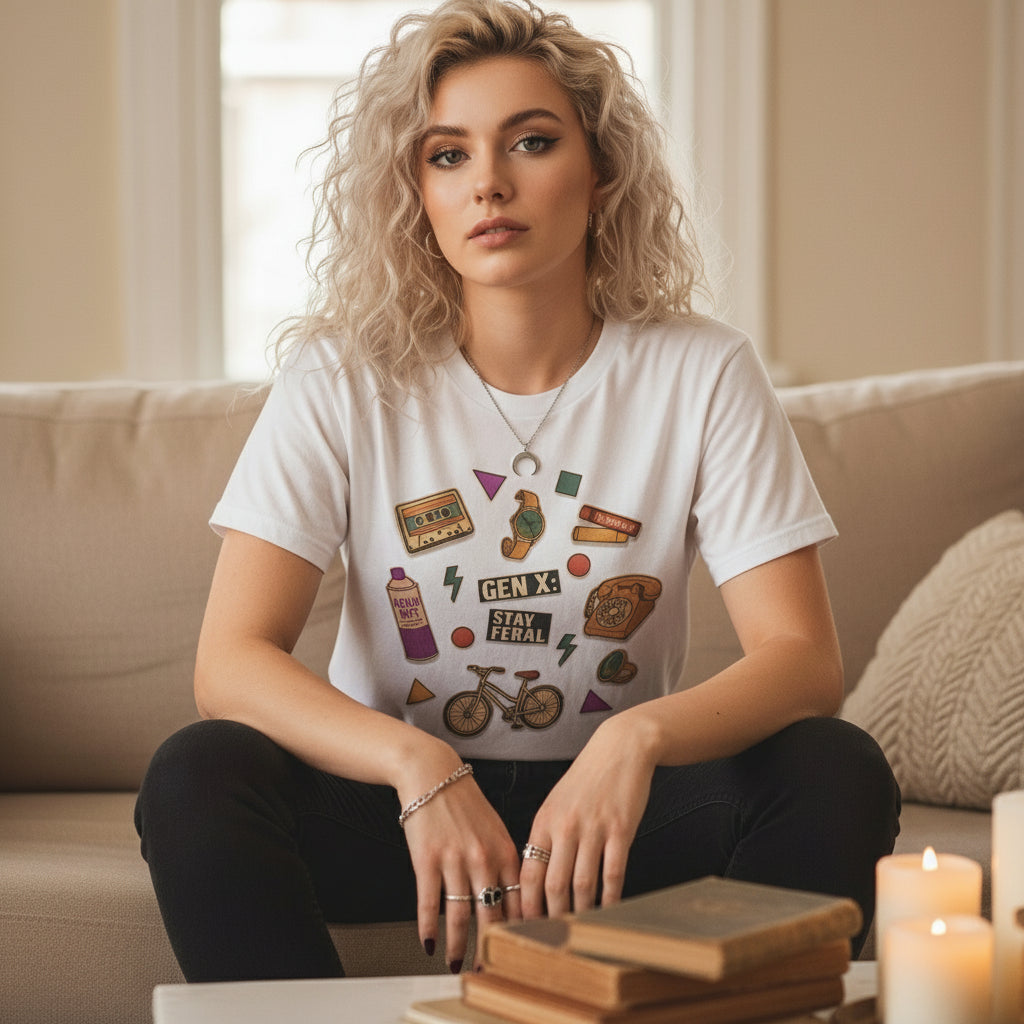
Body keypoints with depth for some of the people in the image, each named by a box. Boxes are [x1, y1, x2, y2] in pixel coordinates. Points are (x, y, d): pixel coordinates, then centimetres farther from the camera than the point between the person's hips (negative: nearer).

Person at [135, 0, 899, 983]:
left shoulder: (699, 374, -6)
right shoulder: (344, 377, -7)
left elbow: (802, 659, -13)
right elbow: (232, 663, -15)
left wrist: (637, 738, -34)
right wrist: (420, 769, -32)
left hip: (613, 801, 1)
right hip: (397, 795, 0)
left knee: (838, 774, -26)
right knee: (196, 775, -29)